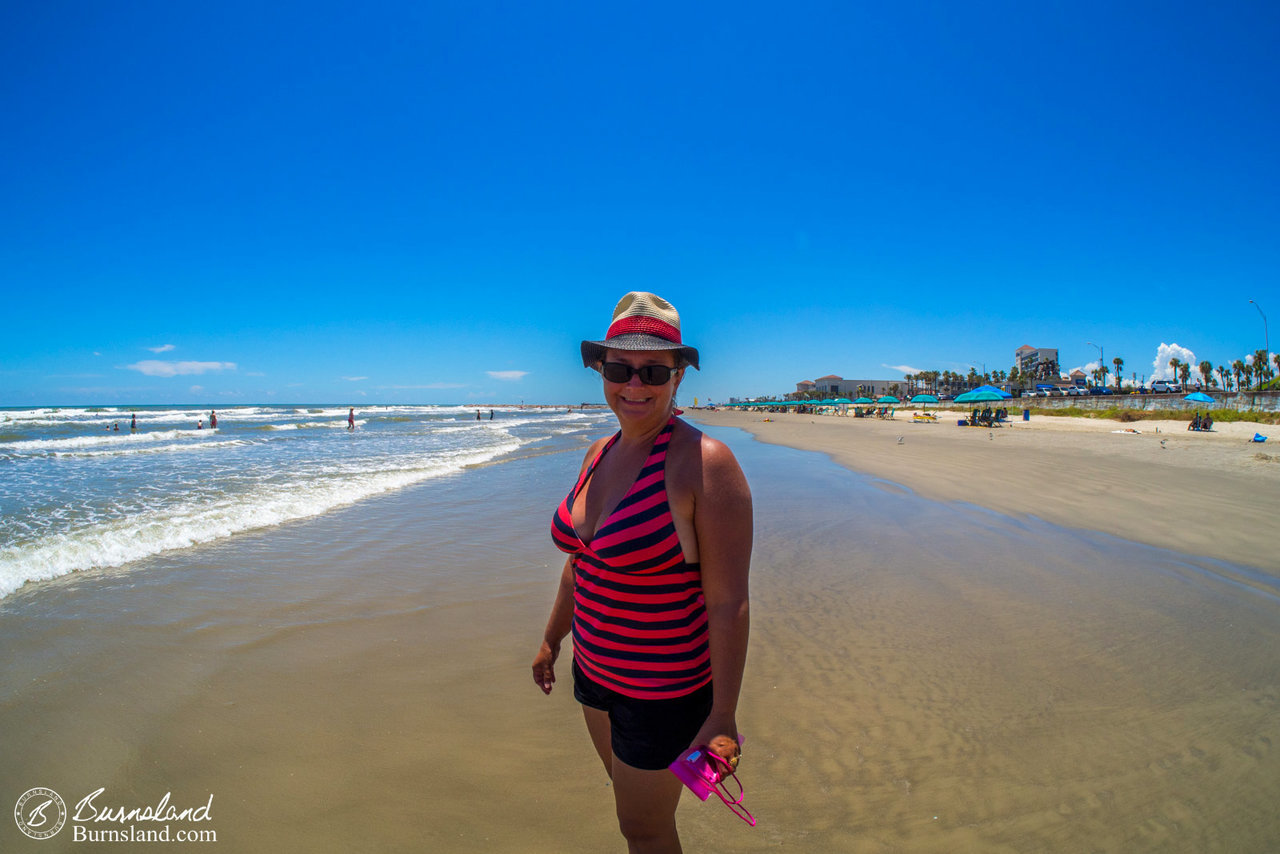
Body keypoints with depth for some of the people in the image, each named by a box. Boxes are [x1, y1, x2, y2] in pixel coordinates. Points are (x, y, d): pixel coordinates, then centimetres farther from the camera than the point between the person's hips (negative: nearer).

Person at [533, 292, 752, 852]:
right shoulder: (599, 454, -1)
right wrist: (552, 639, 18)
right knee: (629, 793, 29)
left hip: (666, 688, -7)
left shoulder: (705, 463, -25)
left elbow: (729, 603, -22)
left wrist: (722, 718, -20)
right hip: (595, 668, 7)